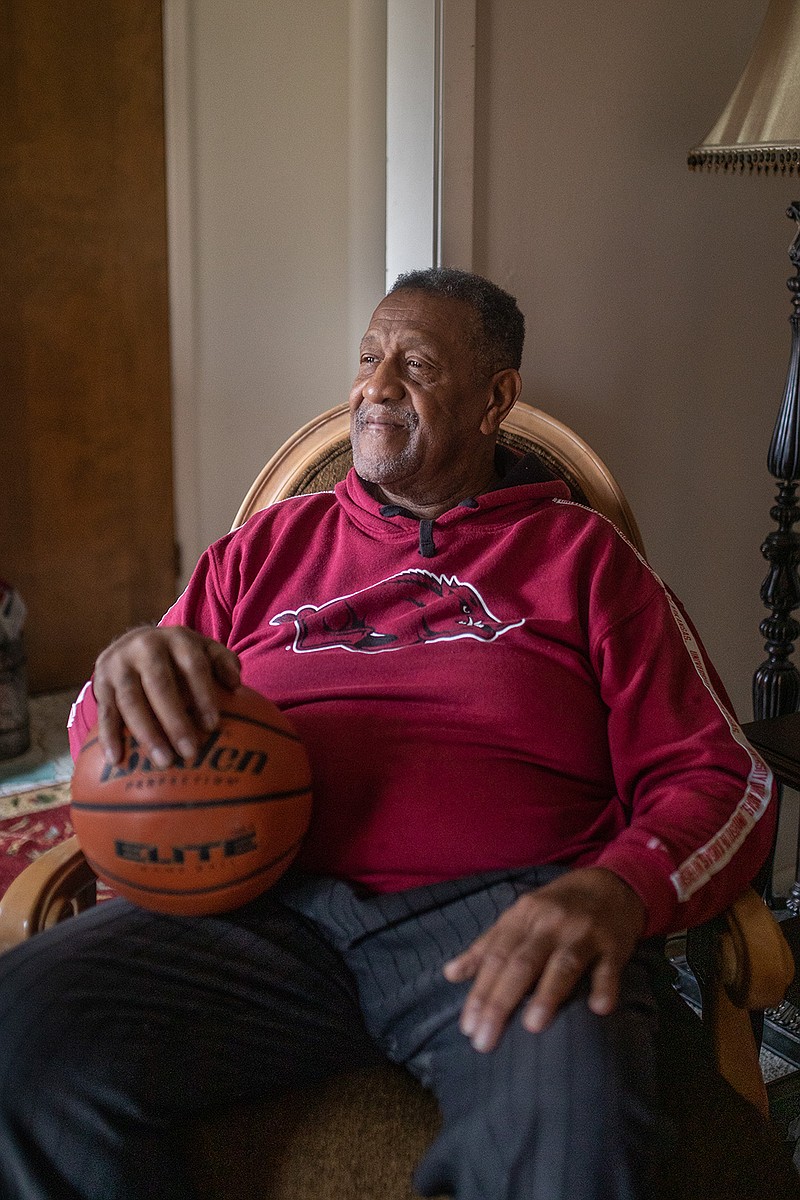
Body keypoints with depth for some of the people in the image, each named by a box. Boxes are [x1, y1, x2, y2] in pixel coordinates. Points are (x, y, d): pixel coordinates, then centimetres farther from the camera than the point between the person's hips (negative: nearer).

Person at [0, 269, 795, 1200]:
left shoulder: (581, 556, 14)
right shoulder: (267, 548, 22)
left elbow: (719, 781, 6)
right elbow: (104, 741, 21)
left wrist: (617, 891, -17)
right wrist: (128, 675, -6)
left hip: (498, 912, -2)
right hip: (265, 908, 3)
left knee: (573, 1115, -37)